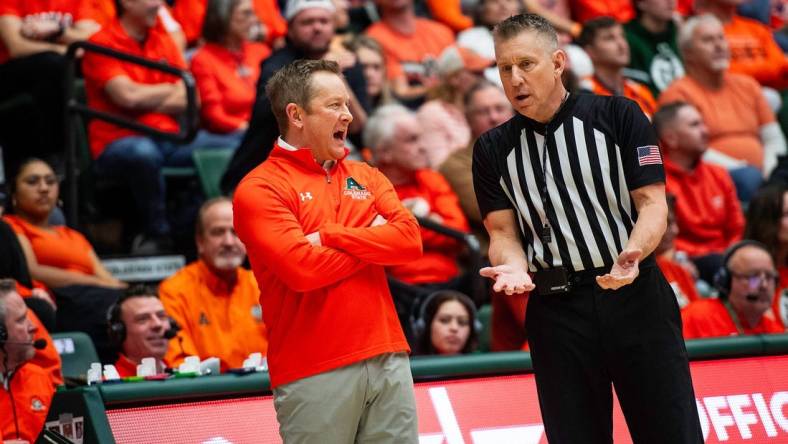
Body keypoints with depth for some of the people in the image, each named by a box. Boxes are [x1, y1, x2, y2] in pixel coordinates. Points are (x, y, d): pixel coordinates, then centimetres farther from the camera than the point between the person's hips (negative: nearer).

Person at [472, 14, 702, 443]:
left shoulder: (617, 116, 1)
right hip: (554, 308, 2)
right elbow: (503, 232, 8)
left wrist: (632, 255, -22)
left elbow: (652, 203, -3)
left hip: (634, 296, -2)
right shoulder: (493, 150, 9)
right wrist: (513, 265, -15)